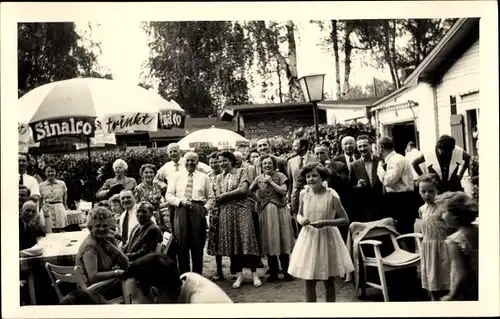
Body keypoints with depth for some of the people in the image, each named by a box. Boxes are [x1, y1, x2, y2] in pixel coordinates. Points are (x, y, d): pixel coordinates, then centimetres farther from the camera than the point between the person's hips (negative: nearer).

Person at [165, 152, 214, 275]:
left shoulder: (204, 177, 12)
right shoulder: (177, 176, 13)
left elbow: (211, 198, 12)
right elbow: (168, 196, 7)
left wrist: (205, 208, -6)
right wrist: (180, 201, -10)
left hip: (198, 211, 0)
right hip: (181, 211, 0)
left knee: (197, 245, 1)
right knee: (182, 244, -1)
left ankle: (197, 276, 10)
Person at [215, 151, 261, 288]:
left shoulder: (241, 172, 6)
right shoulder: (219, 177, 16)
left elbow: (243, 189, -9)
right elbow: (218, 197, 5)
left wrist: (225, 195, -5)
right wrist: (235, 193, -4)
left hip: (242, 209, -3)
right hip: (226, 211, 3)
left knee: (247, 239, -8)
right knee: (231, 241, 2)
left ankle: (254, 274, -1)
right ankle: (239, 274, 10)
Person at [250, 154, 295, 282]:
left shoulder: (280, 176, 1)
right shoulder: (259, 178, 8)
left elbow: (284, 191, -11)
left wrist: (271, 182, -10)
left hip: (279, 210, -2)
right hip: (265, 212, 2)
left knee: (282, 240, 0)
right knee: (268, 242, 5)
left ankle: (286, 271, 10)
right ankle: (273, 272, 15)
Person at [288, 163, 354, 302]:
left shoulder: (331, 195, -15)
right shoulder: (304, 193, -4)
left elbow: (345, 219, -13)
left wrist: (325, 222, -24)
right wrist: (301, 220, -11)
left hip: (326, 238, -3)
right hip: (308, 237, 3)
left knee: (329, 281, 12)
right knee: (309, 281, 9)